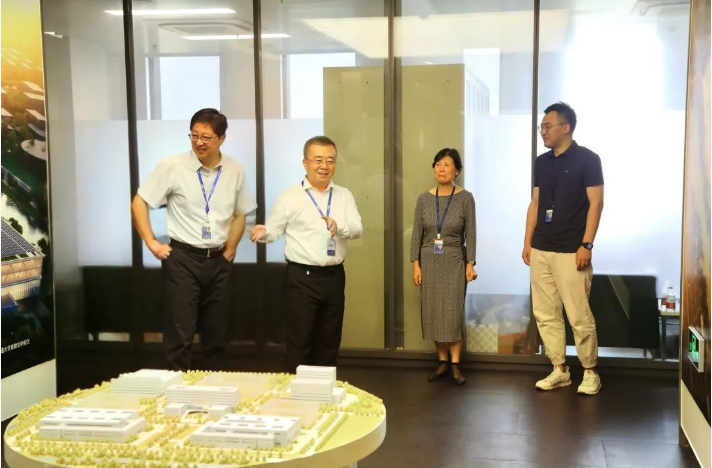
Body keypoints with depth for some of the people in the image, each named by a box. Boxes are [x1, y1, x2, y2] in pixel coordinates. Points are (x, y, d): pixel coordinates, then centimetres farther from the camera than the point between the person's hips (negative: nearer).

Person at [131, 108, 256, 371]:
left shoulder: (235, 171, 1)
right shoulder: (172, 167, -10)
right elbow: (139, 203, -2)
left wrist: (230, 249, 10)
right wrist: (152, 243, -6)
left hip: (218, 261, 4)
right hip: (182, 258, -4)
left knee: (216, 334, 13)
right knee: (180, 335, -3)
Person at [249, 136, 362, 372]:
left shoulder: (344, 195, 8)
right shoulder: (289, 197, -2)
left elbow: (357, 228, -3)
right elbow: (274, 229, -4)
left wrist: (339, 226, -24)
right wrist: (263, 233, -26)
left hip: (334, 275, 4)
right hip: (303, 277, -4)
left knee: (330, 340, 15)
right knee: (300, 340, 0)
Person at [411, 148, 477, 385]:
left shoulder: (465, 198, -4)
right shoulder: (424, 199, 2)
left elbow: (470, 234, -3)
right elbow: (417, 234, 3)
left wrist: (470, 264, -8)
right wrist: (415, 264, -2)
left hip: (454, 262, -3)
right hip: (429, 261, 3)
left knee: (453, 312, -4)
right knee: (433, 311, 4)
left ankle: (455, 365, 3)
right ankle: (442, 362, 14)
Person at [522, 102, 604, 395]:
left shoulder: (587, 159, -5)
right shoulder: (541, 162, 13)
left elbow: (596, 203, -8)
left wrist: (586, 244, -15)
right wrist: (528, 242, 11)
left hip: (571, 251, -6)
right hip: (540, 250, 6)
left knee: (579, 315, -4)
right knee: (545, 314, 7)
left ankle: (590, 372, 11)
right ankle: (559, 370, 18)